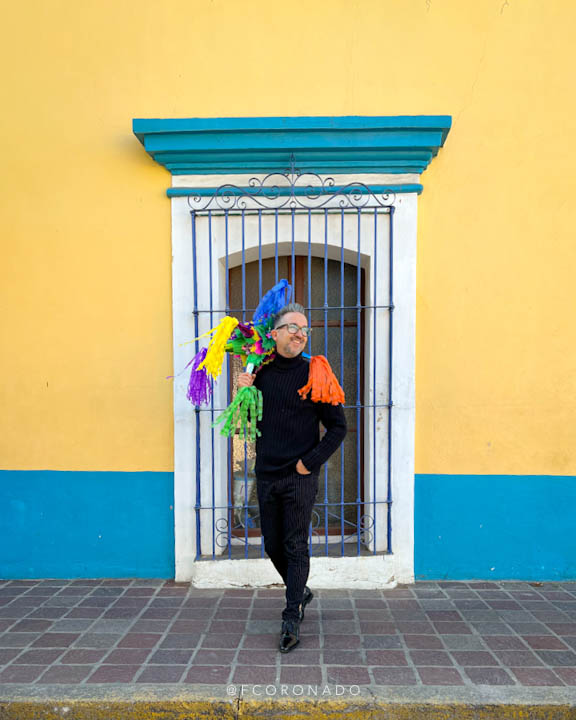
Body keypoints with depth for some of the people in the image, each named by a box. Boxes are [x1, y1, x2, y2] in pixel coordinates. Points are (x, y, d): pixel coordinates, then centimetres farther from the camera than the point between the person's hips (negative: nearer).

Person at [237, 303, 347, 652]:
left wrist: (311, 461, -10)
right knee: (273, 546, 15)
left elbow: (338, 426, -4)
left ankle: (292, 619, 13)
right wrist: (245, 391, -3)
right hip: (266, 475, 5)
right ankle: (301, 592, 40)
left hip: (300, 478, -4)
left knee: (296, 547, 0)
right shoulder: (261, 371, 4)